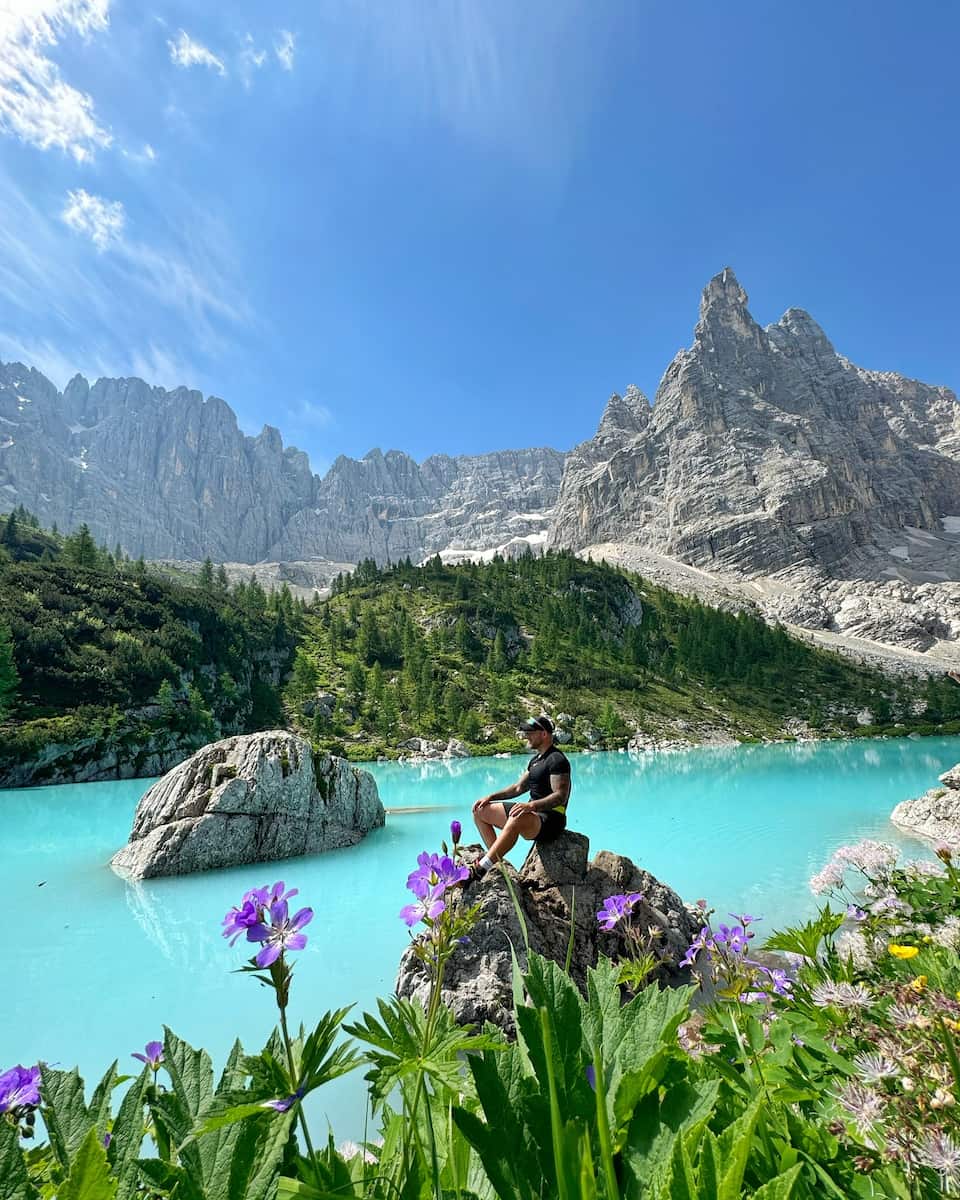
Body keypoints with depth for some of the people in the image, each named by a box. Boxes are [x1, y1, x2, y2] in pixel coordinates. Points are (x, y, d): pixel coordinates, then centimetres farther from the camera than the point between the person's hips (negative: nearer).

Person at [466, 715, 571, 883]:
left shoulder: (557, 760, -12)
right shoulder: (536, 759, 18)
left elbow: (561, 796, -23)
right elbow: (518, 787, 21)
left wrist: (532, 805, -36)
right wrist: (491, 797, 9)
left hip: (551, 819, -10)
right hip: (533, 812, 10)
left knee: (516, 820, -42)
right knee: (480, 811, 7)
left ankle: (479, 871, -39)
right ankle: (495, 860, -4)